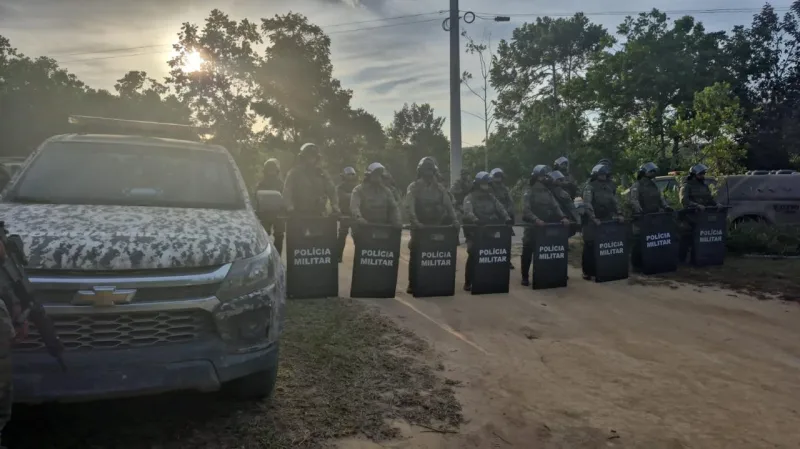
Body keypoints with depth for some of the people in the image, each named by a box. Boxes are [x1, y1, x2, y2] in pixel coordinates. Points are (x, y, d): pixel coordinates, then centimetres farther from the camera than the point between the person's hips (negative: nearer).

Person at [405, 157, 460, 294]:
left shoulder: (440, 188, 8)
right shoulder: (414, 187, -5)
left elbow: (448, 205, 3)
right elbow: (409, 207, -18)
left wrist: (454, 220, -13)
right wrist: (415, 222, -34)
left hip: (436, 226, 3)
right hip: (419, 226, -3)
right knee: (416, 256, -1)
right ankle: (412, 284, 7)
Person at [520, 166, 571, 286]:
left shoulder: (548, 192, 12)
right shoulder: (529, 192, -7)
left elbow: (555, 207, 4)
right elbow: (526, 210, -18)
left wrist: (563, 217, -14)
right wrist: (536, 220, -34)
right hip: (532, 227, -5)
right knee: (528, 253, -1)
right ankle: (525, 277, 6)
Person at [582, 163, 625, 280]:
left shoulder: (610, 187, 13)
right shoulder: (590, 187, -7)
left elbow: (615, 202, 13)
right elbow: (587, 204, -18)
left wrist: (619, 214, -2)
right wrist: (593, 218, -28)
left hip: (606, 220, 5)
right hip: (592, 221, -5)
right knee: (590, 246, -4)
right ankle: (587, 271, 3)